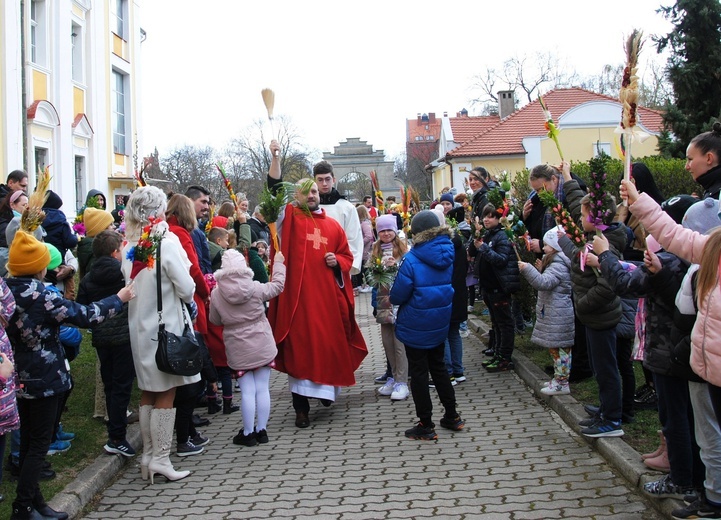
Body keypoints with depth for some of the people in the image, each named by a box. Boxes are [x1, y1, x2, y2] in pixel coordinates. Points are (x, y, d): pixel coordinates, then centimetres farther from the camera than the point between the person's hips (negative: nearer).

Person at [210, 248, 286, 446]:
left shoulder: (216, 294, -8)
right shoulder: (255, 288, -9)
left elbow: (215, 320, 4)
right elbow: (277, 285, 8)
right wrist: (278, 263, 21)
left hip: (239, 350, 0)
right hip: (263, 346, 0)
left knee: (247, 391, 6)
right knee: (262, 388, 8)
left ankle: (248, 433, 11)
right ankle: (261, 430, 15)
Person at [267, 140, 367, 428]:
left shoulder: (332, 225, 13)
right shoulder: (290, 217, 5)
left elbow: (347, 256, 18)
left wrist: (337, 261, -4)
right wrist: (275, 157, -16)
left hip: (328, 294, 3)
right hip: (297, 294, -3)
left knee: (329, 343, 9)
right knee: (299, 346, -3)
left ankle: (327, 387, 34)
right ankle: (301, 407, 2)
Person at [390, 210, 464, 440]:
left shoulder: (412, 260, -21)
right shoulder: (447, 255, -1)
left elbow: (398, 296, -18)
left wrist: (391, 297, 3)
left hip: (416, 326, -6)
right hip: (440, 324, 6)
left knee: (418, 372, 5)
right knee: (438, 367, 21)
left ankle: (426, 425, 11)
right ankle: (452, 416, 28)